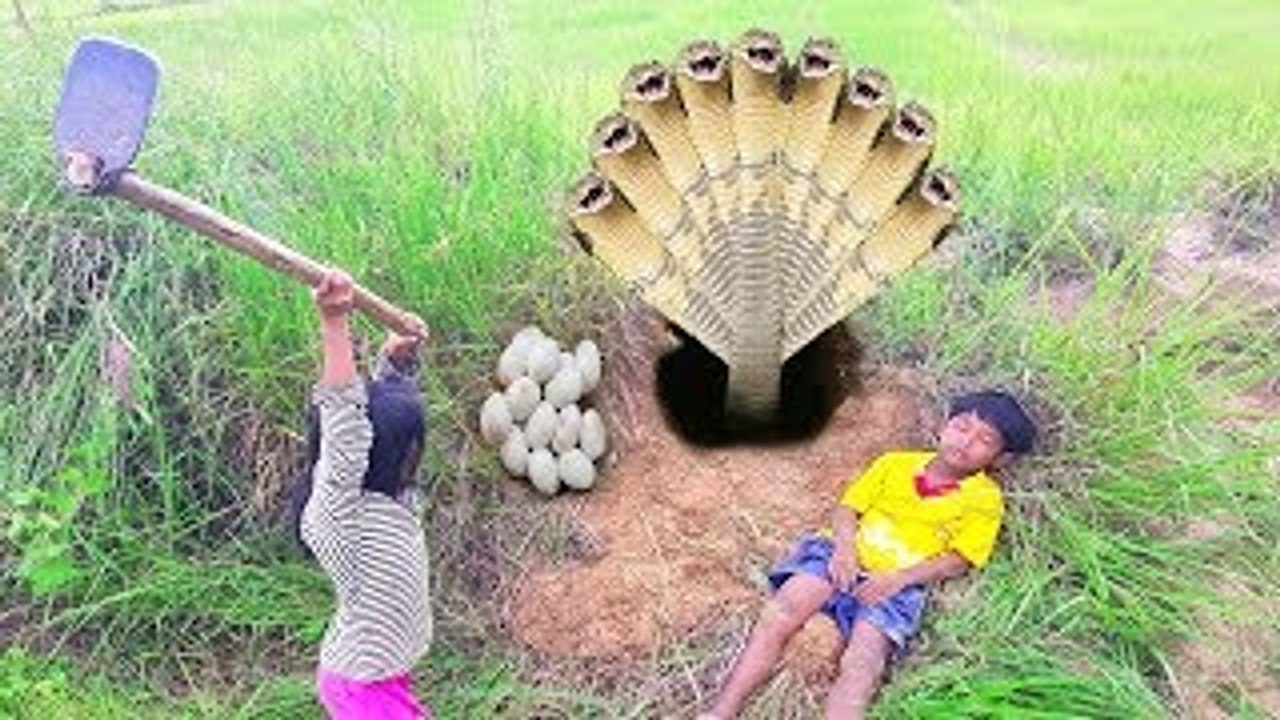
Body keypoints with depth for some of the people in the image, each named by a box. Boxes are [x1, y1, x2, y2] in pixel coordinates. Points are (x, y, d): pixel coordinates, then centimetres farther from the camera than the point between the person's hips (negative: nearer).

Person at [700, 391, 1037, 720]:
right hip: (845, 559, 2)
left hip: (898, 583, -2)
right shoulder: (894, 463, 19)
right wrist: (844, 546, -8)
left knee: (862, 663, -28)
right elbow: (847, 507, 14)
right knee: (780, 615, -24)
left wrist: (900, 578, -13)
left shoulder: (985, 499, 11)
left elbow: (958, 559, 2)